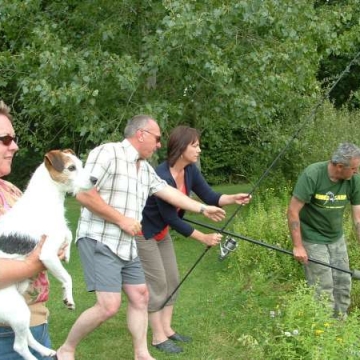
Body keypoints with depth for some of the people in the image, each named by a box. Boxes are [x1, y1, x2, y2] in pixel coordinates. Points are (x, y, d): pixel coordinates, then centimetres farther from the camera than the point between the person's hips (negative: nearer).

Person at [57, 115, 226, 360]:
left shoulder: (145, 168, 13)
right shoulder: (107, 153, -14)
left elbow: (168, 192, 21)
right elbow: (84, 194, -21)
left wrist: (203, 209, 23)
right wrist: (121, 219, -17)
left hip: (127, 245, 9)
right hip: (99, 242, -9)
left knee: (140, 296, 11)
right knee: (109, 306, -12)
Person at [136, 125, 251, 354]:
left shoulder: (190, 170, -7)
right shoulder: (162, 177, -32)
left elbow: (209, 196, -5)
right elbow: (171, 218, -27)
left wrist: (233, 198, -24)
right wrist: (204, 238, -24)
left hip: (161, 231, 9)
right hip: (143, 232, -9)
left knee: (172, 279, 9)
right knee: (156, 281, -6)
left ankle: (167, 329, 19)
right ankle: (158, 337, 4)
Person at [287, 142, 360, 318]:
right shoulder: (312, 175, -24)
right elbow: (293, 211, -21)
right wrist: (298, 246, -20)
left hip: (337, 238, 5)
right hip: (313, 240, -5)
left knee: (343, 285, 10)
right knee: (323, 290, -2)